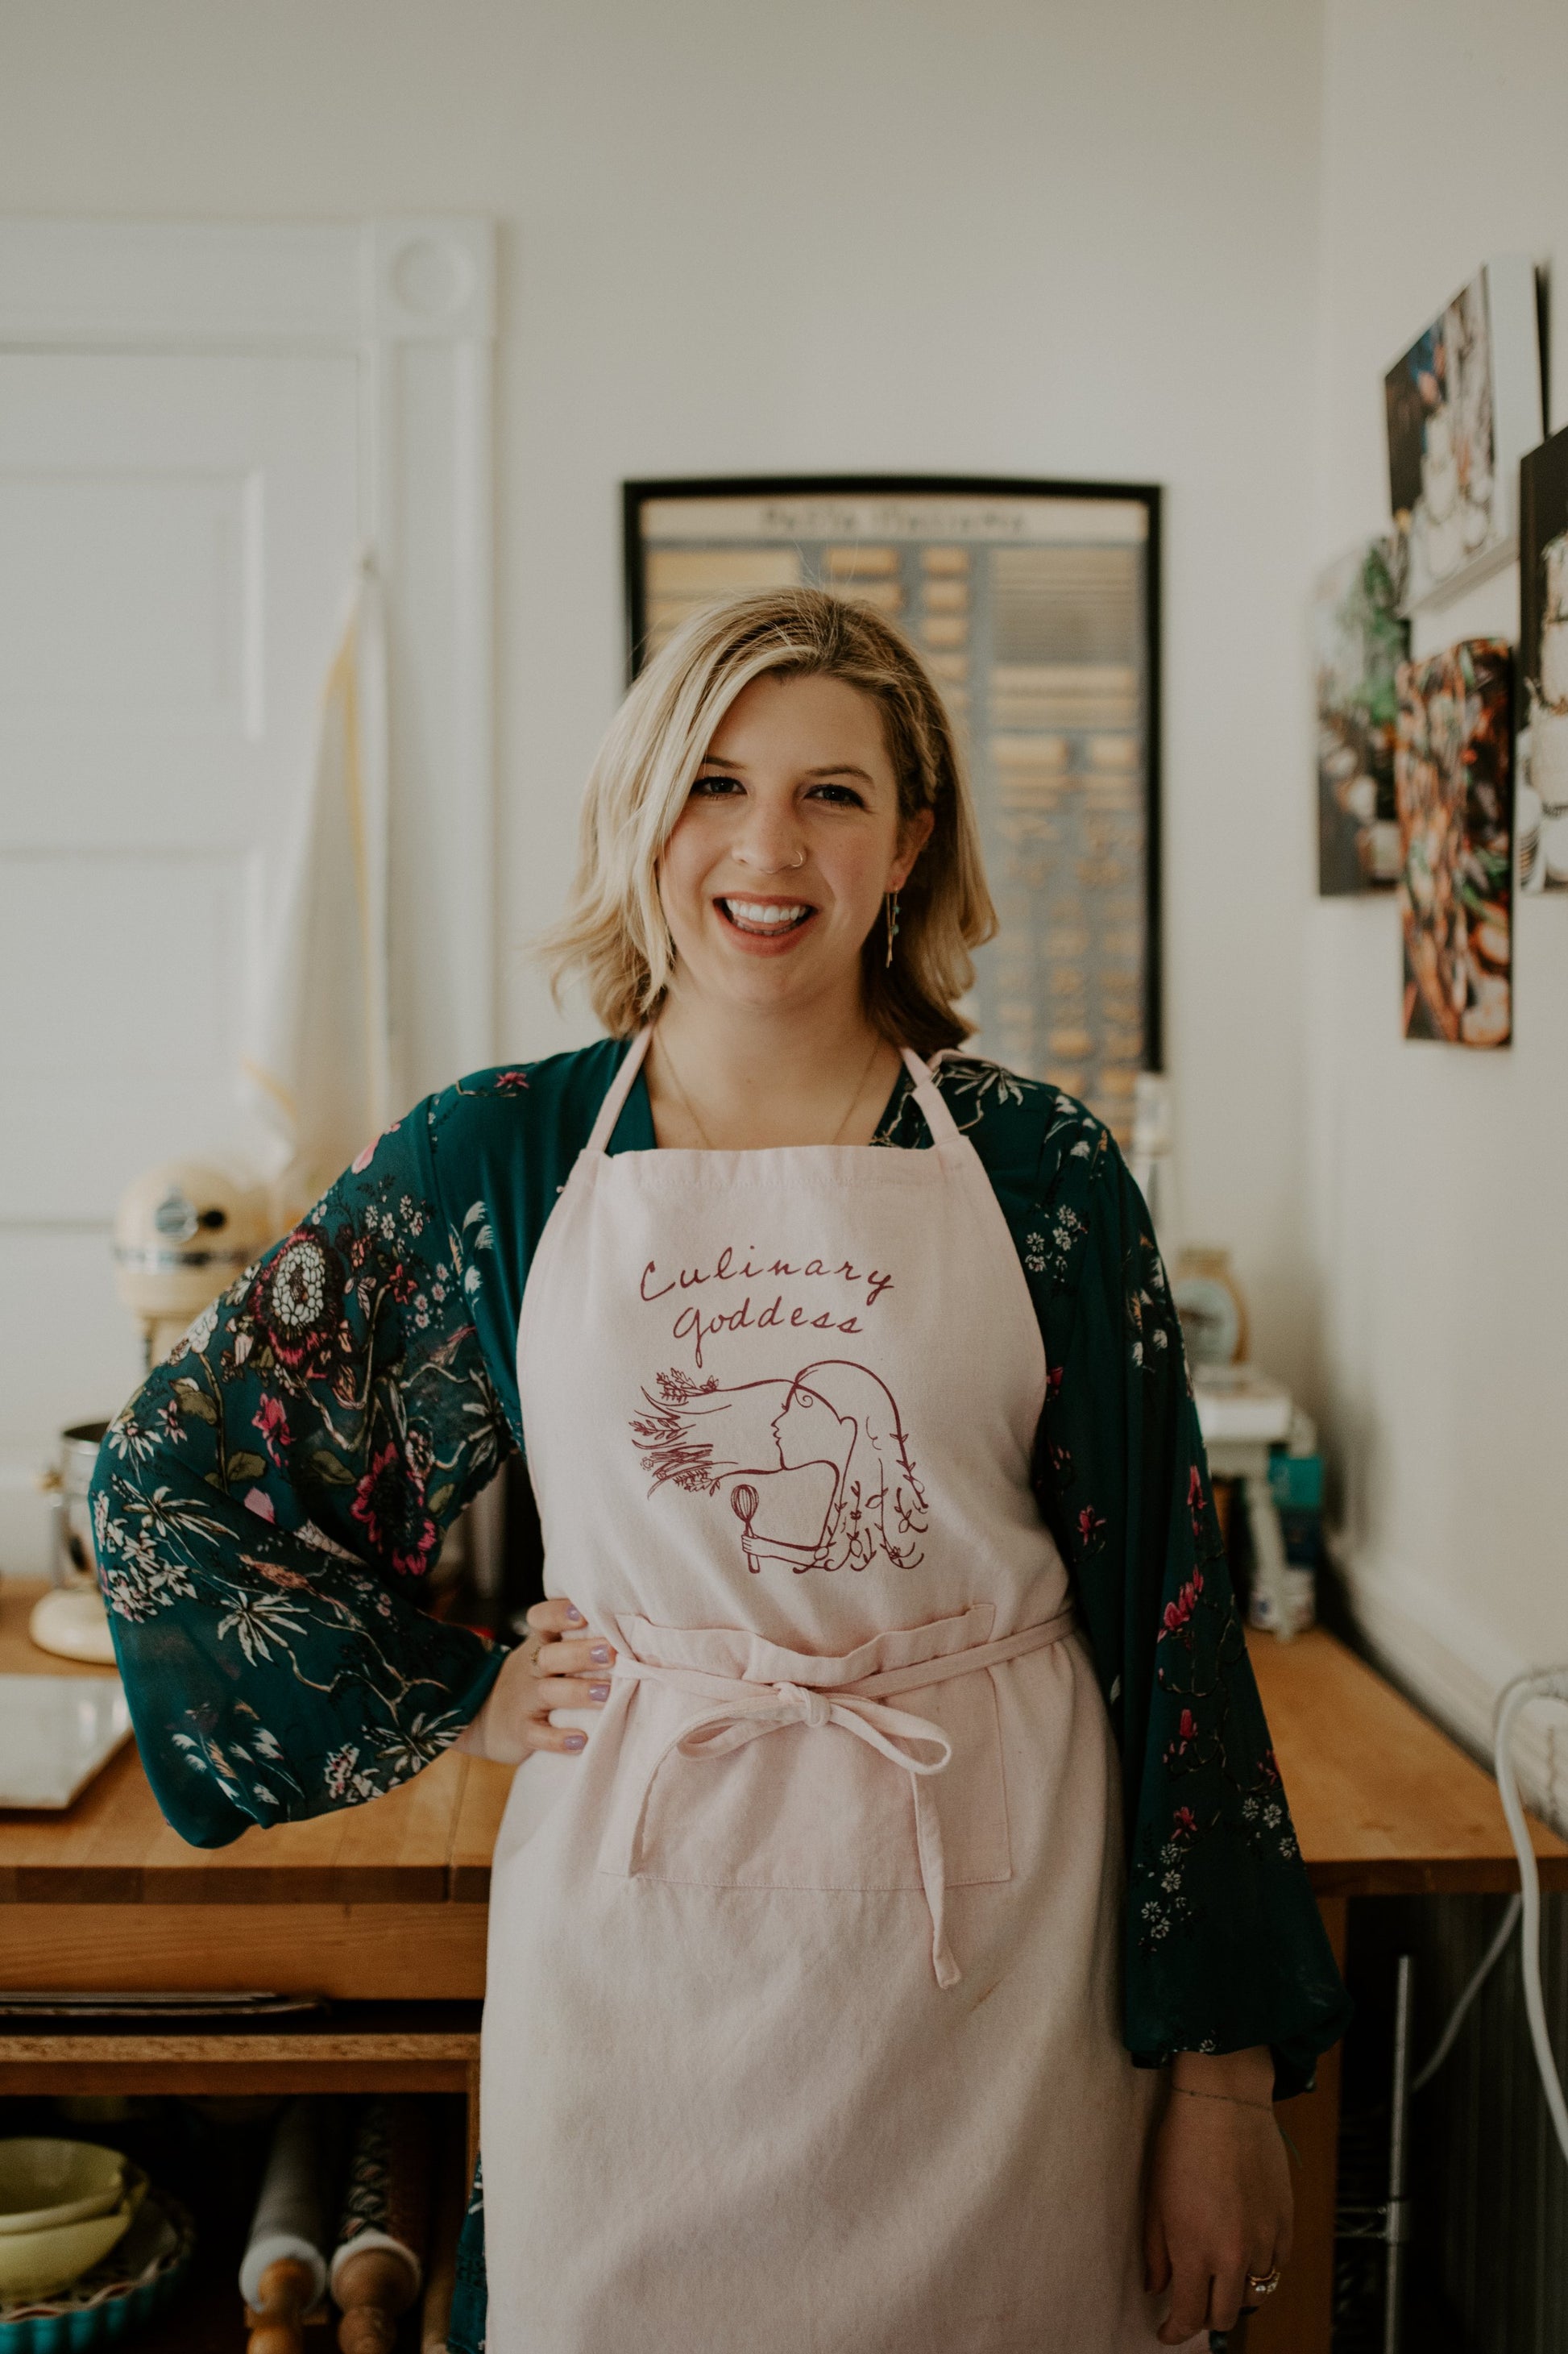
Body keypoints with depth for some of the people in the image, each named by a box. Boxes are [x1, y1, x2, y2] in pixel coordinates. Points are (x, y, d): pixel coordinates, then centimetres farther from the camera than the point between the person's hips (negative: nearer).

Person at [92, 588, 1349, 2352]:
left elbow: (1170, 1609, -1)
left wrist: (1224, 2073, -2)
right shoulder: (500, 1154, -1)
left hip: (995, 1940, 0)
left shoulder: (1039, 1170, -2)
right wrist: (453, 1700, 1)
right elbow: (164, 1478, 7)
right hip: (639, 1921, 1)